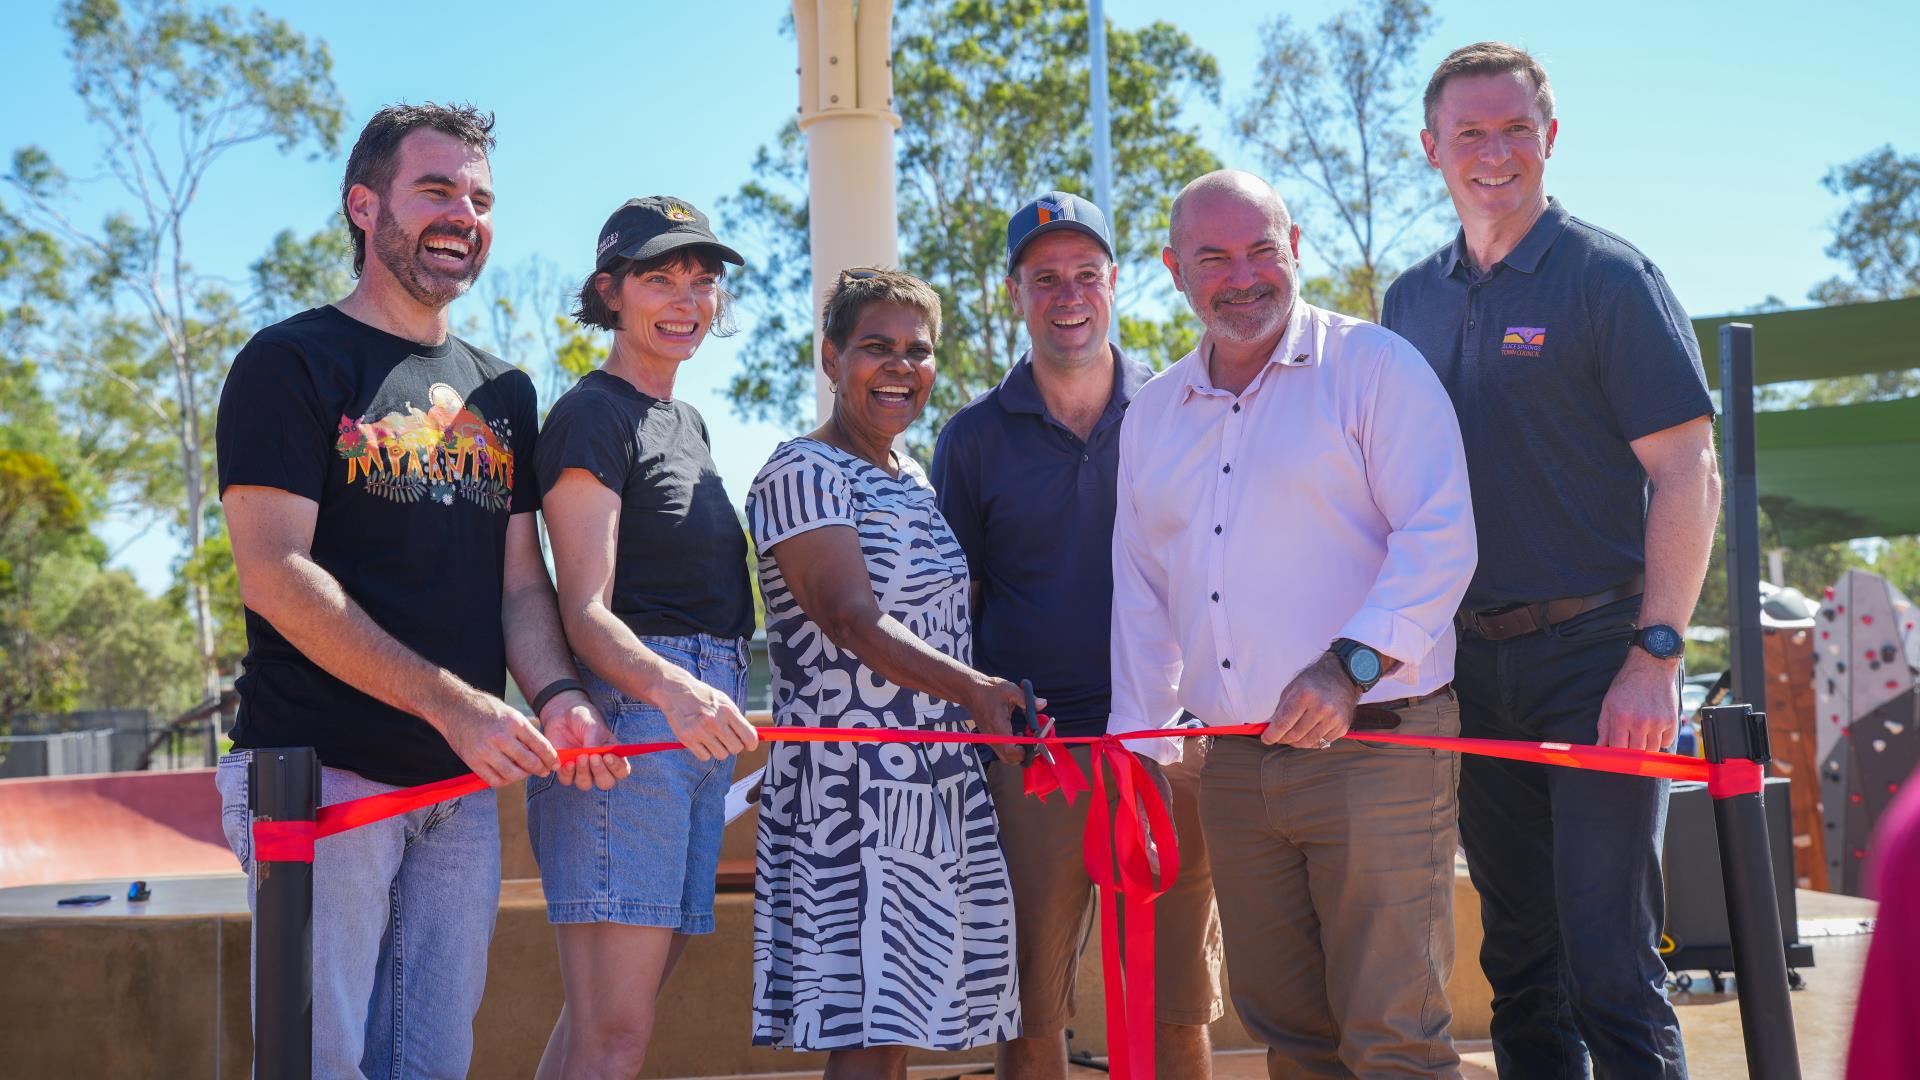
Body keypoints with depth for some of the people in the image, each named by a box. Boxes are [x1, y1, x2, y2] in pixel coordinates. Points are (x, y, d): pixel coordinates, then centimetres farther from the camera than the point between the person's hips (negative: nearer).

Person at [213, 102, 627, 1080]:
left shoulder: (500, 393, 17)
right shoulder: (292, 363, -3)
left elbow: (520, 582, 14)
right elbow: (274, 572, -13)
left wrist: (557, 695, -8)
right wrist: (451, 702, -19)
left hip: (463, 783, 6)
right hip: (321, 769, -6)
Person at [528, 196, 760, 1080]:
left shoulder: (688, 423, 21)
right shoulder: (592, 416, -6)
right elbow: (585, 613, -14)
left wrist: (714, 700, 18)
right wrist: (672, 688, -32)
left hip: (700, 720, 9)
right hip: (624, 708, -9)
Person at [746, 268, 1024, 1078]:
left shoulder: (914, 483, 18)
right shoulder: (801, 474, -7)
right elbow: (853, 619, -21)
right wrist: (974, 690, -33)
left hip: (947, 789, 8)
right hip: (855, 790, -8)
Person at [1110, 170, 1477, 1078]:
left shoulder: (1373, 365, -1)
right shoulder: (1153, 414, 16)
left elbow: (1440, 539, -10)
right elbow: (1141, 593, 20)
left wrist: (1351, 666, -21)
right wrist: (1137, 747, 13)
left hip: (1375, 744, -5)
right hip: (1236, 769, 6)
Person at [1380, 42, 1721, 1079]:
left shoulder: (1606, 276, -5)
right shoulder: (1411, 299, 11)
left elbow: (1688, 472, -10)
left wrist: (1655, 654, -17)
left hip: (1595, 654, -5)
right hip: (1469, 666, 5)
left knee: (1610, 967, -7)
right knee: (1518, 960, 13)